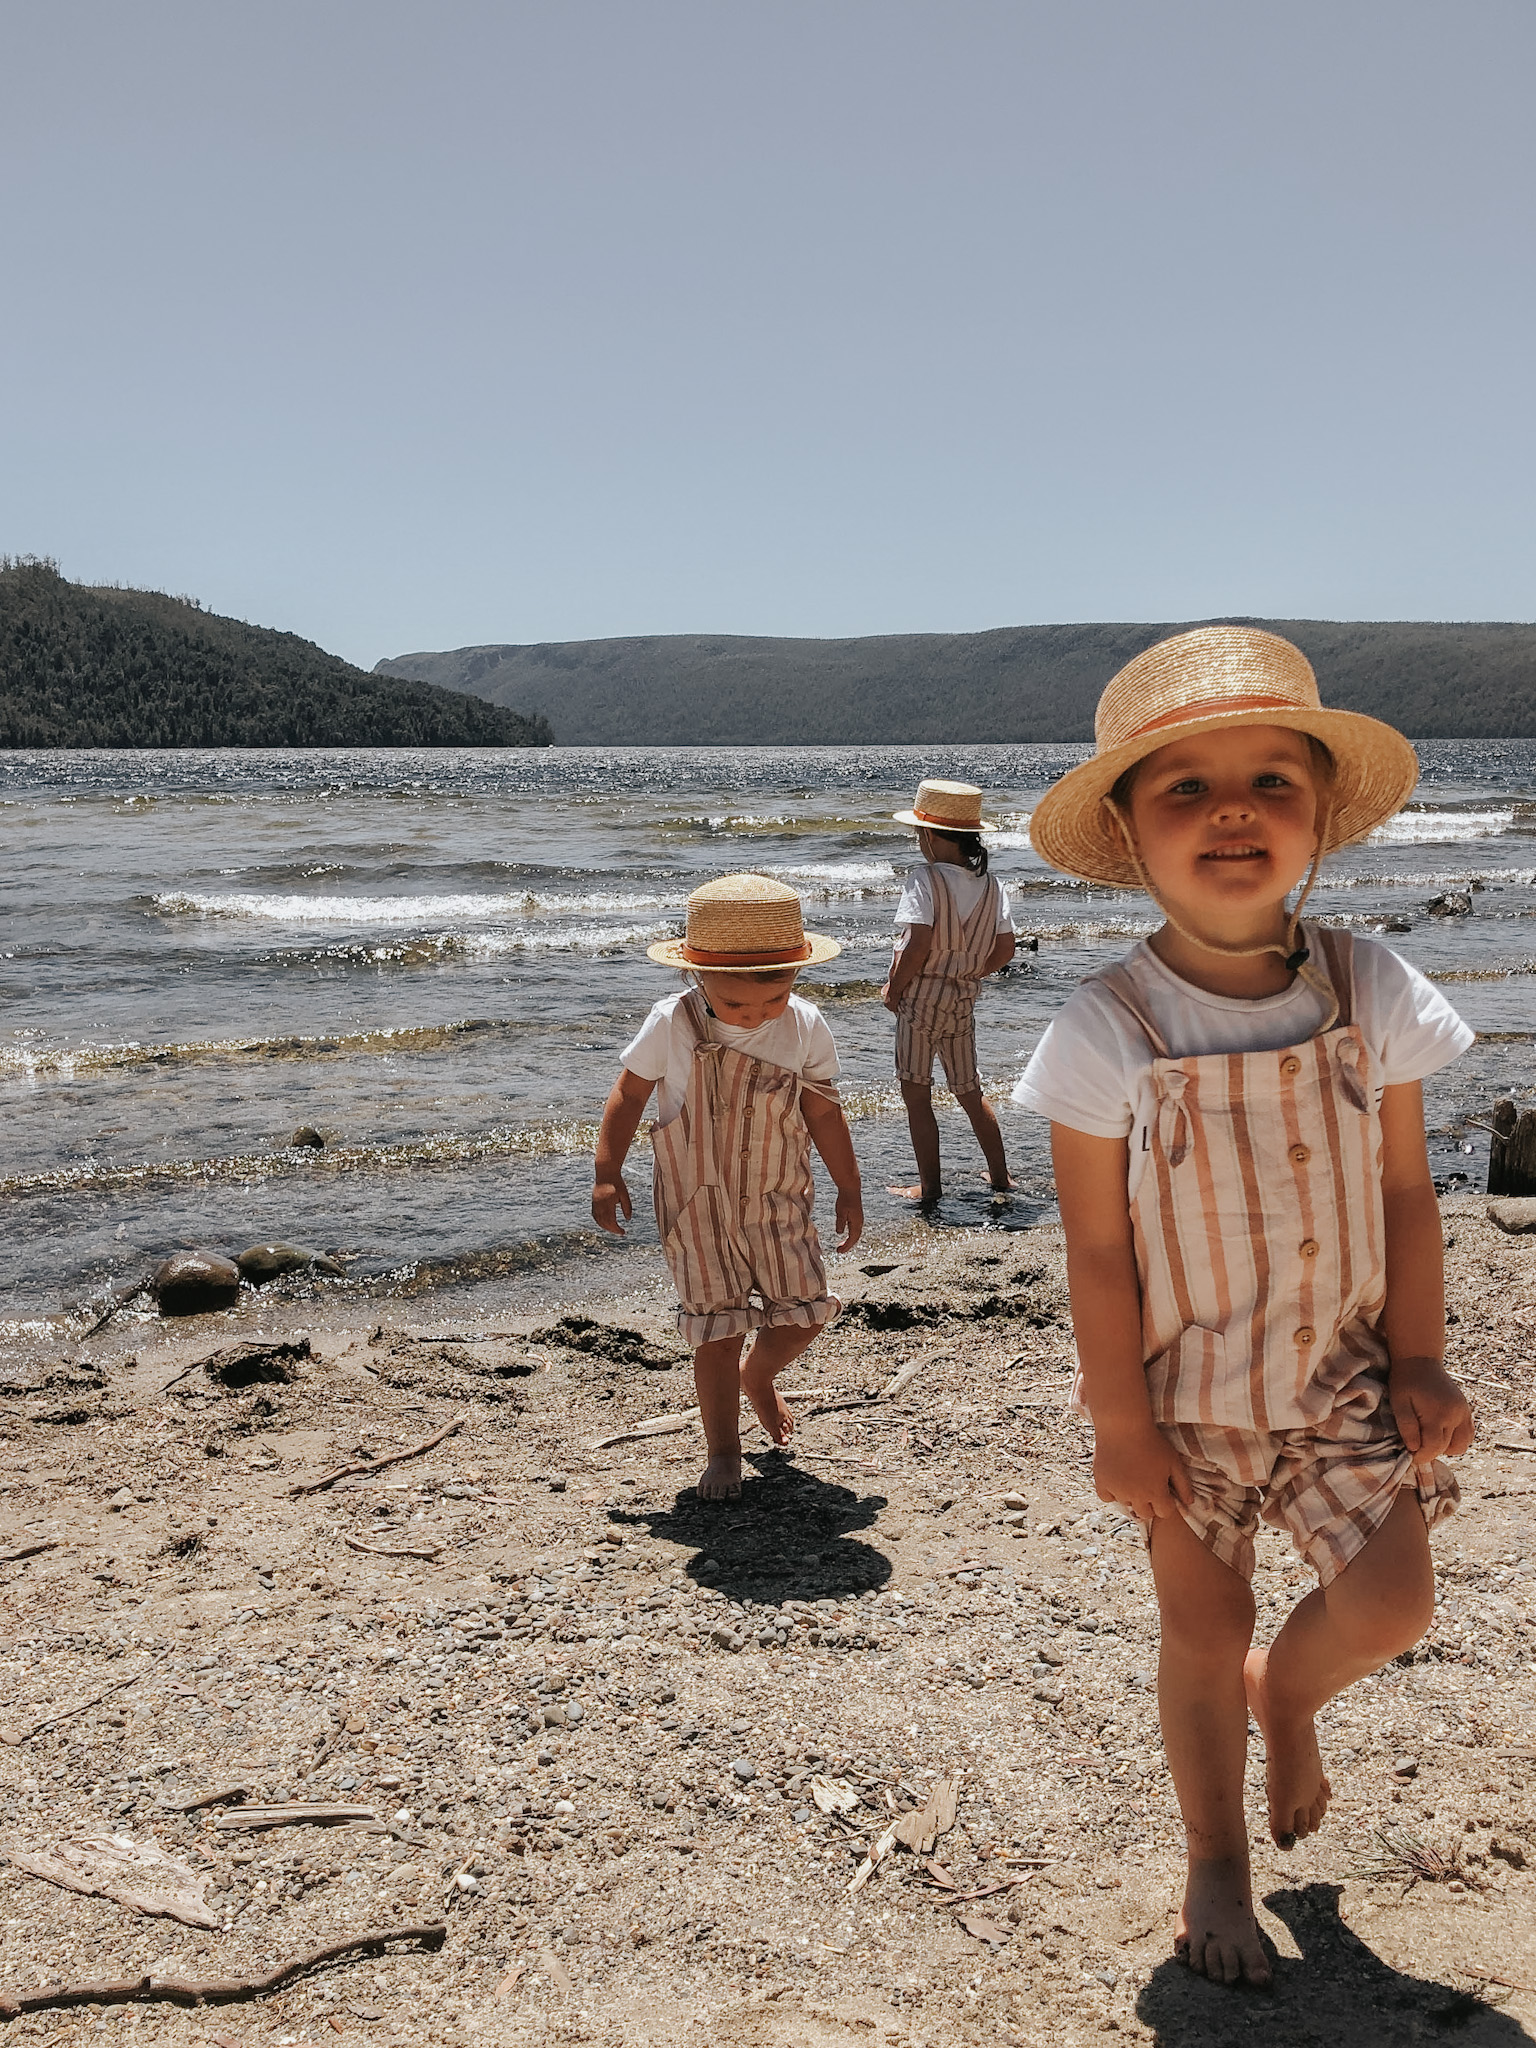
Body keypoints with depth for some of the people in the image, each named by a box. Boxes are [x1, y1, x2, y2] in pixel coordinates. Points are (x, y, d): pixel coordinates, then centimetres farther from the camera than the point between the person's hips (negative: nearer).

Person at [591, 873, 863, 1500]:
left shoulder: (806, 1028, -9)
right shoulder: (673, 1024, -15)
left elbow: (823, 1112, 2)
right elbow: (629, 1094, -3)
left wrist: (849, 1190, 6)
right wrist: (607, 1176, -4)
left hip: (778, 1201, 3)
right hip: (697, 1204, -2)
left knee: (804, 1312, 5)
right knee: (719, 1327, -1)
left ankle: (758, 1377, 39)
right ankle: (723, 1452, 17)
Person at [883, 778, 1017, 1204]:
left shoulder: (925, 879, -15)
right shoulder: (992, 885, 3)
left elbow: (917, 944, -22)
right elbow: (1005, 949, 4)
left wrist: (893, 988, -9)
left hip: (921, 995, -6)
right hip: (964, 999, 6)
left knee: (916, 1095, 4)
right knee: (969, 1091, 20)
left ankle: (929, 1185, 7)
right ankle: (1000, 1175, 26)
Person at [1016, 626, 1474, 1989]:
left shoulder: (1370, 993, -10)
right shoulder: (1107, 1033, -19)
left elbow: (1406, 1193, -1)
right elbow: (1097, 1247, -14)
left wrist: (1418, 1360, 0)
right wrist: (1121, 1421, -10)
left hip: (1340, 1372, 2)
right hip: (1188, 1396, -2)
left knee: (1391, 1605, -7)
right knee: (1202, 1638, 12)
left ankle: (1288, 1692, 30)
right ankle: (1217, 1861, 38)